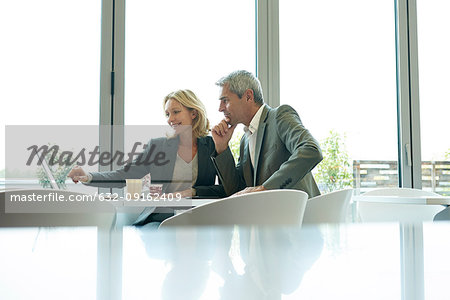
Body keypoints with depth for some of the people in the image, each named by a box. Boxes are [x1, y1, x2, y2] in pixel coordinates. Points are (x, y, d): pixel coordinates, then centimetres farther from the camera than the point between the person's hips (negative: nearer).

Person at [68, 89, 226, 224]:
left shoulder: (212, 146, 6)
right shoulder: (157, 146, 9)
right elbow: (122, 176, 3)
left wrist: (192, 192, -15)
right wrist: (88, 177, -14)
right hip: (158, 220, 2)